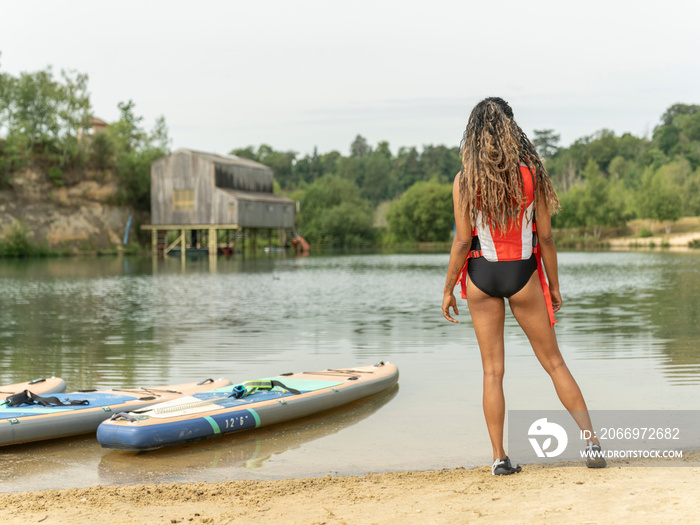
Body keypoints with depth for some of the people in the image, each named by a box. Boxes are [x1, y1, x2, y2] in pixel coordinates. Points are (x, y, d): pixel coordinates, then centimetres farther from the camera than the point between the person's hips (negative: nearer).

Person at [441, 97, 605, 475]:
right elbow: (545, 236, -4)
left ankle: (499, 457, 9)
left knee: (492, 369, 8)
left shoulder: (465, 181, -9)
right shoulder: (531, 174, -6)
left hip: (481, 276, 0)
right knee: (553, 362, 11)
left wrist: (448, 290, 1)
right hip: (522, 274, 0)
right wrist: (554, 286, 7)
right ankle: (592, 442, 9)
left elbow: (462, 241, -9)